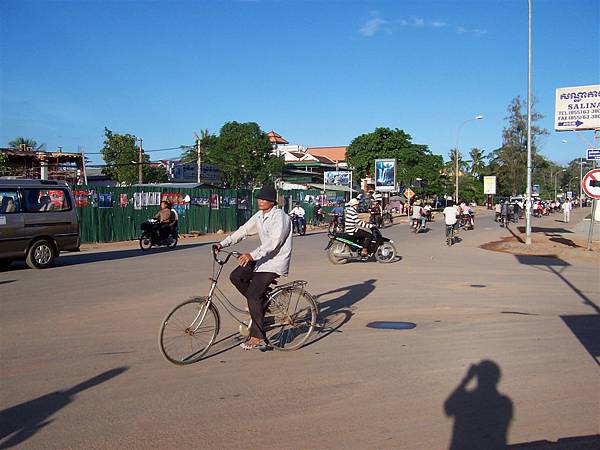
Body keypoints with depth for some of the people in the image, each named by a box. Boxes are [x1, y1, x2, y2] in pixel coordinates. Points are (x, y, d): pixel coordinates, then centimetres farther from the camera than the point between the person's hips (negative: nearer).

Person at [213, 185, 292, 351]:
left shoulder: (280, 217, -18)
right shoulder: (259, 216, 9)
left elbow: (273, 242, -29)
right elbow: (243, 231, 6)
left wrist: (252, 255, -39)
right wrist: (222, 244, -5)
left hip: (275, 262, -8)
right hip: (263, 258, 8)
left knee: (253, 294, -15)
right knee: (236, 276, -4)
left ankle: (257, 338, -6)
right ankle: (261, 303, 14)